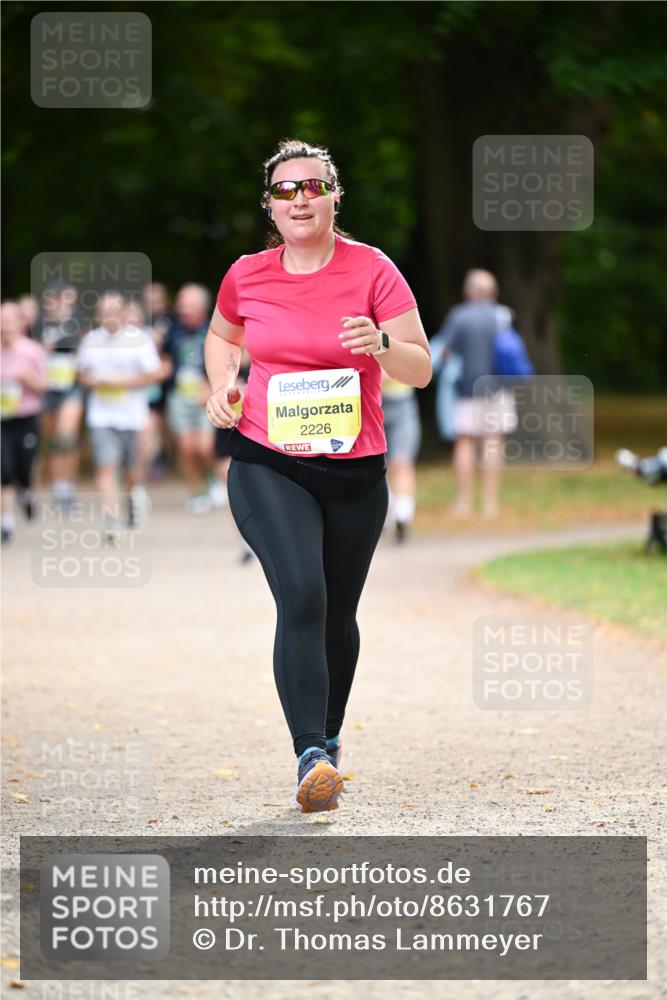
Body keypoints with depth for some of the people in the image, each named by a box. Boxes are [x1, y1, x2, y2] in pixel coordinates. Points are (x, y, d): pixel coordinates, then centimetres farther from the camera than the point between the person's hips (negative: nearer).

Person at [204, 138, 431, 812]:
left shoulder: (371, 270, -5)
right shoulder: (247, 275, 2)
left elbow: (421, 369, -6)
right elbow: (223, 336, 24)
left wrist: (380, 344, -26)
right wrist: (222, 385, 5)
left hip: (354, 471, 1)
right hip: (267, 465, -1)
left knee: (338, 616, 13)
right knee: (302, 598, -21)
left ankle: (329, 740, 37)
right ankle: (312, 760, -26)